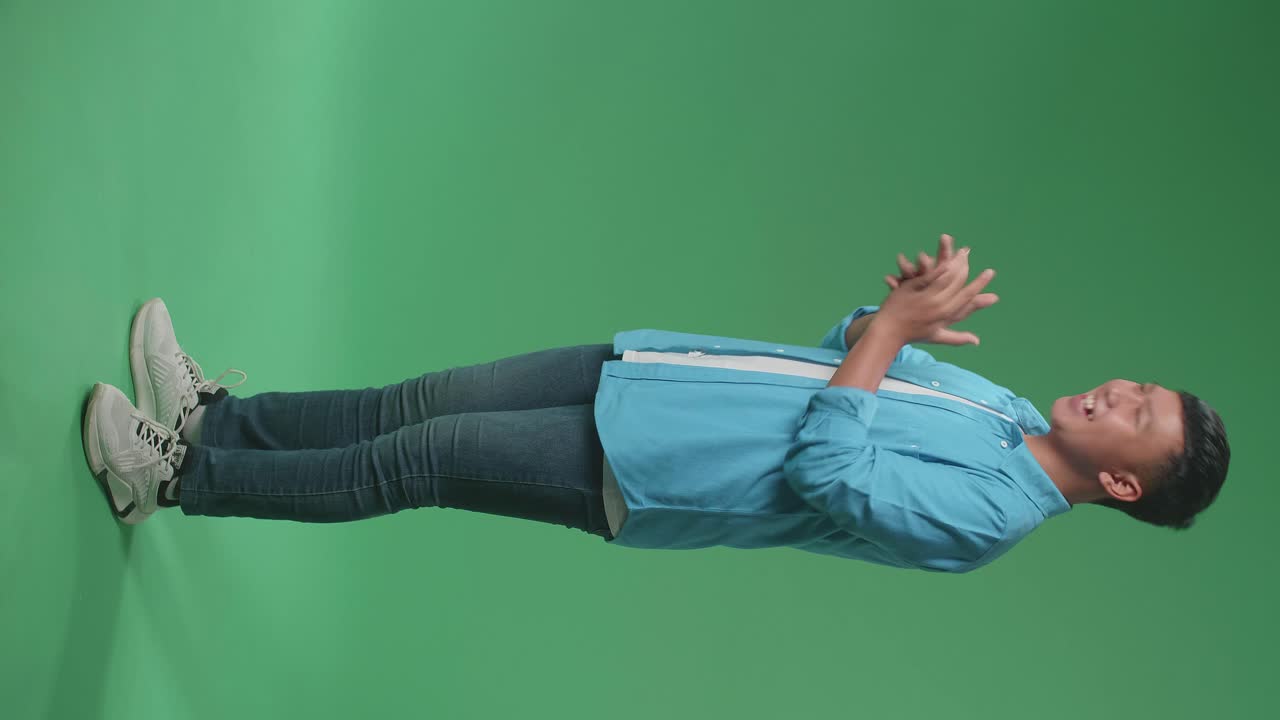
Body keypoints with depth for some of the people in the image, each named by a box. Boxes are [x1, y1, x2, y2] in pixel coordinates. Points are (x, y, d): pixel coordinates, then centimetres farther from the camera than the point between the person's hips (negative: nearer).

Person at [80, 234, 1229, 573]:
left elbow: (823, 475, -27)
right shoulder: (1001, 404, 8)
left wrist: (894, 326, -24)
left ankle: (178, 478, 8)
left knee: (407, 460, -6)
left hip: (634, 479, -7)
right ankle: (215, 418, 19)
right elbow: (842, 354, 15)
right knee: (421, 403, 4)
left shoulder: (986, 515, -17)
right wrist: (897, 312, -6)